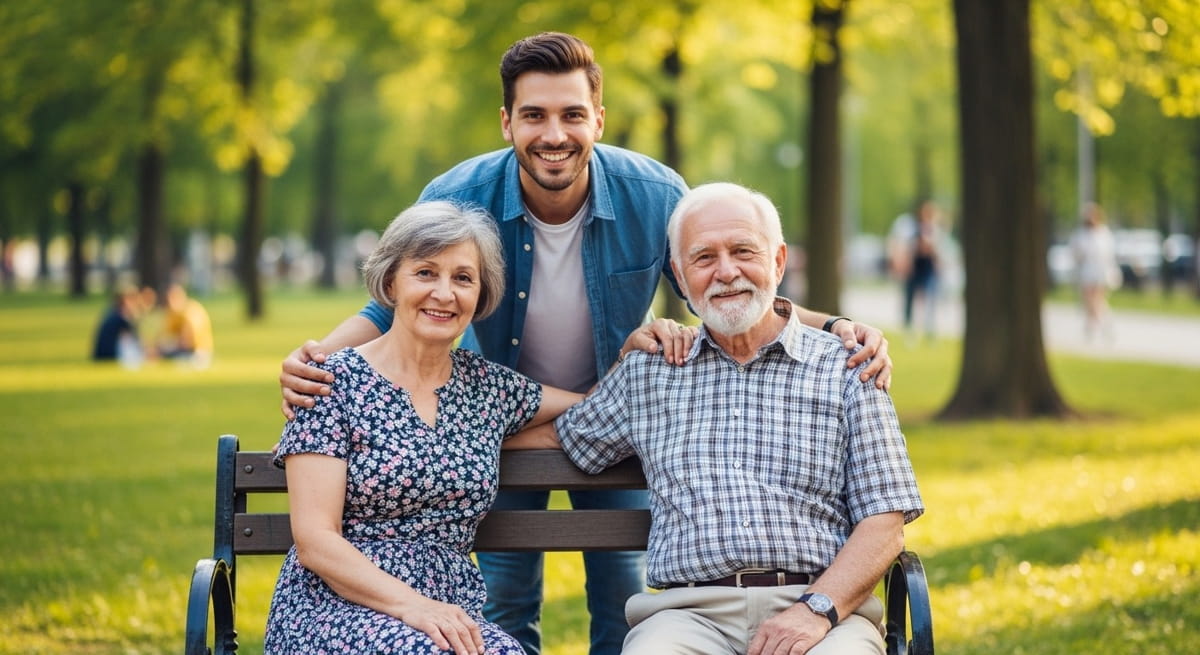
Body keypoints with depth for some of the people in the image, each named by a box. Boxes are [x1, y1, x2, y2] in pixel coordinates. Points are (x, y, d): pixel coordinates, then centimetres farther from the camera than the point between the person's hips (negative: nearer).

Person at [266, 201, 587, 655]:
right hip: (336, 607, -4)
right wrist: (410, 604, -21)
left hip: (449, 615, 4)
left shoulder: (489, 387, 14)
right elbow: (314, 540, -8)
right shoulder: (337, 382, -1)